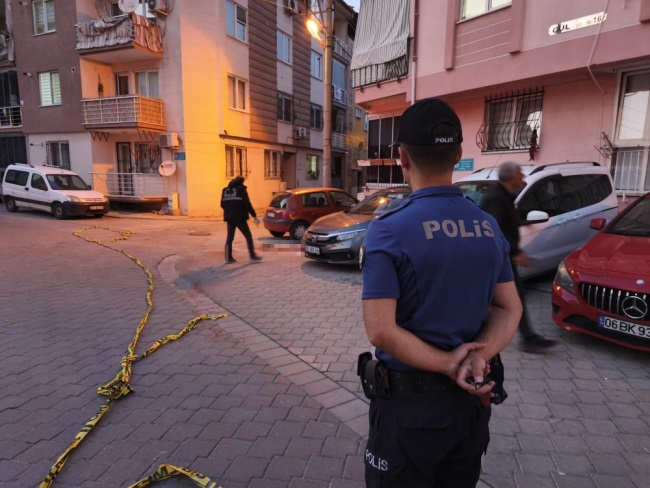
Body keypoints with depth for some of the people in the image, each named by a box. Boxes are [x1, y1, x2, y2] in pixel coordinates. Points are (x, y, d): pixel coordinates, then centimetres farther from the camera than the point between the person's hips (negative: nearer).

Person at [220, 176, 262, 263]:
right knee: (248, 236, 4)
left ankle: (229, 257, 10)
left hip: (229, 217, 6)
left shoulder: (225, 190, 13)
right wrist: (254, 216, -11)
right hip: (239, 217, -6)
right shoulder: (241, 189, -6)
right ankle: (252, 255, 6)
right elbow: (247, 204, -13)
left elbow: (222, 204, 16)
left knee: (230, 237, 11)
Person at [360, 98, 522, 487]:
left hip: (409, 401, -5)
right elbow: (509, 309, 2)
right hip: (472, 398, 6)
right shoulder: (488, 226, -1)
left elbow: (381, 331, -24)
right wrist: (479, 356, -13)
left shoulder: (389, 231, -21)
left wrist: (446, 364, -14)